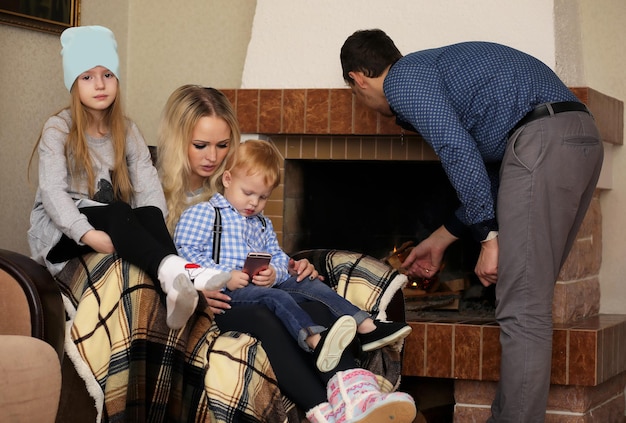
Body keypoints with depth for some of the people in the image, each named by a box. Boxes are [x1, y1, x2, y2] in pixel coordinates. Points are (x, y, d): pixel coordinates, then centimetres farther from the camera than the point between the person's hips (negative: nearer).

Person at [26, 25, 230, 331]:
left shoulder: (127, 131, 8)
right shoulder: (58, 129, -5)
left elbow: (149, 186, -6)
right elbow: (52, 192, -19)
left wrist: (156, 232, -26)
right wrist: (88, 234, -35)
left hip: (117, 225, 4)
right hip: (60, 232, -4)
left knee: (150, 213, -28)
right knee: (116, 213, -35)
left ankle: (177, 292, -54)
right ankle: (175, 270, -65)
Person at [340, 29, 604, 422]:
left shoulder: (402, 79, 3)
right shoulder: (437, 67, 32)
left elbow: (459, 153, -11)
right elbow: (490, 171, 34)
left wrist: (489, 237, -8)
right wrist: (441, 239, 41)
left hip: (543, 143, -10)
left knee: (522, 311, -9)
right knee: (530, 303, 13)